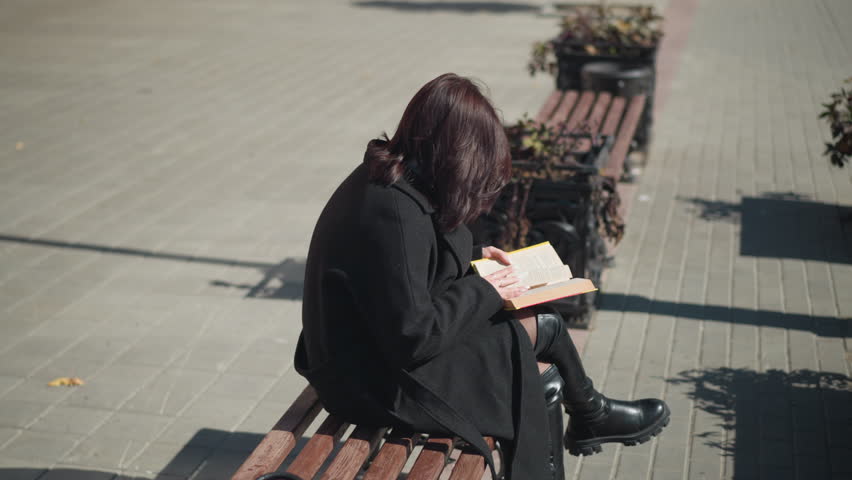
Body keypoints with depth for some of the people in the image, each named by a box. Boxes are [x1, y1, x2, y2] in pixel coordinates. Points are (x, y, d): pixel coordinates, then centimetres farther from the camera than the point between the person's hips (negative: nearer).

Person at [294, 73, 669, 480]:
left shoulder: (386, 175, 1)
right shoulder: (394, 212, -30)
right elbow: (414, 336, -28)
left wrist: (471, 254, 10)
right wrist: (483, 291, -15)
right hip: (381, 383, -9)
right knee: (542, 328, 0)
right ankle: (590, 414, 28)